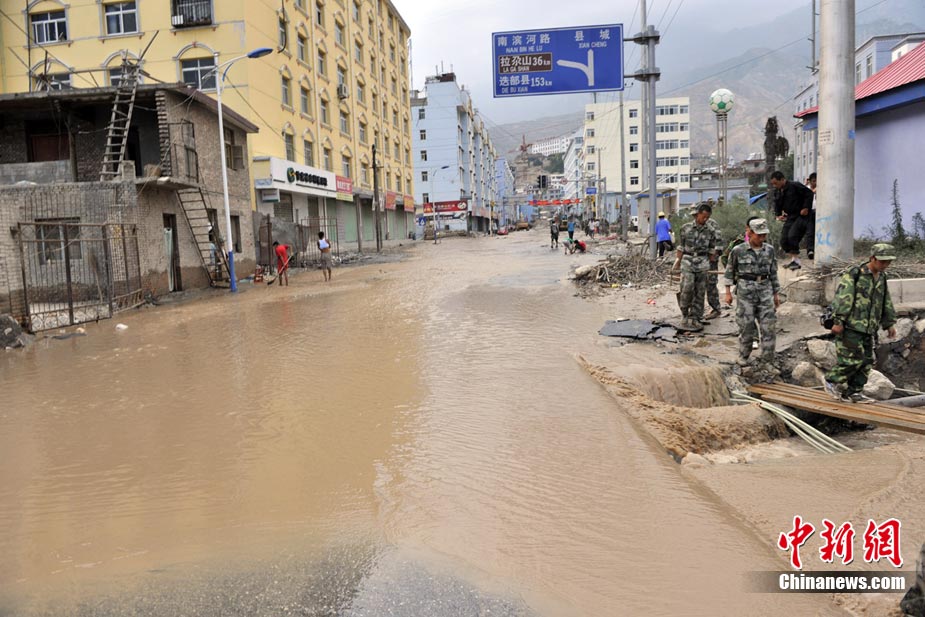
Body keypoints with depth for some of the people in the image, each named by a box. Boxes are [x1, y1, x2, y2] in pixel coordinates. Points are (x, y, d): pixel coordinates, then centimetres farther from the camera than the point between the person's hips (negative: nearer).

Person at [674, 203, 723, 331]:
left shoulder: (711, 230, 5)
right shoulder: (686, 228, 1)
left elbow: (713, 248, 10)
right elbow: (681, 247, 4)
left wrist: (711, 263, 7)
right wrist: (678, 262, 2)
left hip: (703, 263, 2)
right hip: (688, 261, -2)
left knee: (700, 291, 3)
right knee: (687, 287, -16)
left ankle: (695, 318, 10)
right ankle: (685, 314, 2)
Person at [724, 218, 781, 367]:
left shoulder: (769, 250, 5)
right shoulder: (738, 251, -4)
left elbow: (773, 273, 12)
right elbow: (729, 271, 4)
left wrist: (776, 294, 13)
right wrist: (728, 292, 1)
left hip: (765, 289, 3)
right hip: (745, 289, -3)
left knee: (769, 325, -2)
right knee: (746, 325, 2)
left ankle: (767, 360, 6)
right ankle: (743, 356, 20)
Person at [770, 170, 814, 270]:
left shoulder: (795, 186, -13)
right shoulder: (777, 191, 9)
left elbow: (809, 193, -12)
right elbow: (777, 204, 23)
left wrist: (806, 208, -16)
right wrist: (778, 214, 7)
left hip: (800, 216, -8)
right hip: (789, 217, 8)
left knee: (792, 236, -22)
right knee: (783, 239, 1)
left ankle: (796, 261, -13)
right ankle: (793, 260, 13)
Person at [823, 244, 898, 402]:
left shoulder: (882, 278, 14)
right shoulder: (854, 274, -11)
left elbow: (886, 303, 24)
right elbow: (842, 299, -17)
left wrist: (889, 323, 22)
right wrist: (838, 322, -21)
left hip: (868, 329, 8)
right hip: (850, 326, -8)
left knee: (867, 362, 6)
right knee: (854, 359, -11)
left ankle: (853, 392, 15)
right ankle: (831, 380, 8)